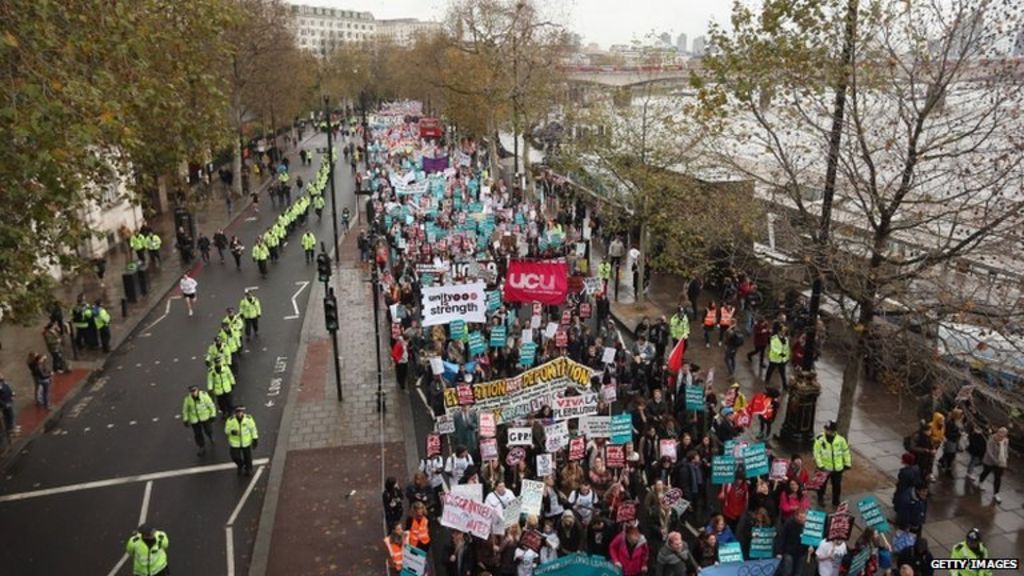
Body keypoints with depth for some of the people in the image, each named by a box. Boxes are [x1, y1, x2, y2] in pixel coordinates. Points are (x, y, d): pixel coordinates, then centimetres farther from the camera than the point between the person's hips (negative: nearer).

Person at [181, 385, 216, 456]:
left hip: (205, 417, -1)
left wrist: (213, 415, -6)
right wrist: (185, 420, 2)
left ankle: (211, 437, 45)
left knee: (208, 430, 8)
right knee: (197, 434, 8)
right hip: (194, 419, 1)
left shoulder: (204, 395, -20)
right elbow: (185, 409, 0)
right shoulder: (188, 398, -15)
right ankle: (202, 448, 27)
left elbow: (211, 405, -8)